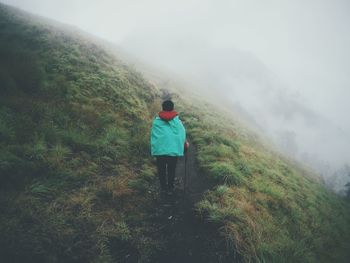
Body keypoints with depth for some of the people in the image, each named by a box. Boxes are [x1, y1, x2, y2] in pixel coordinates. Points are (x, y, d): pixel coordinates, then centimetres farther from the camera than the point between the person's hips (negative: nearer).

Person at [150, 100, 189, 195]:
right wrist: (185, 144, 18)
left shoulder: (156, 121, -2)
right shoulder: (177, 121, -3)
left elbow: (153, 136, 0)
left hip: (160, 150, 0)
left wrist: (154, 149, 11)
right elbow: (182, 134, 0)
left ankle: (163, 188, 25)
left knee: (161, 169, 15)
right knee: (171, 170, 14)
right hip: (173, 150, 0)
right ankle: (170, 188, 23)